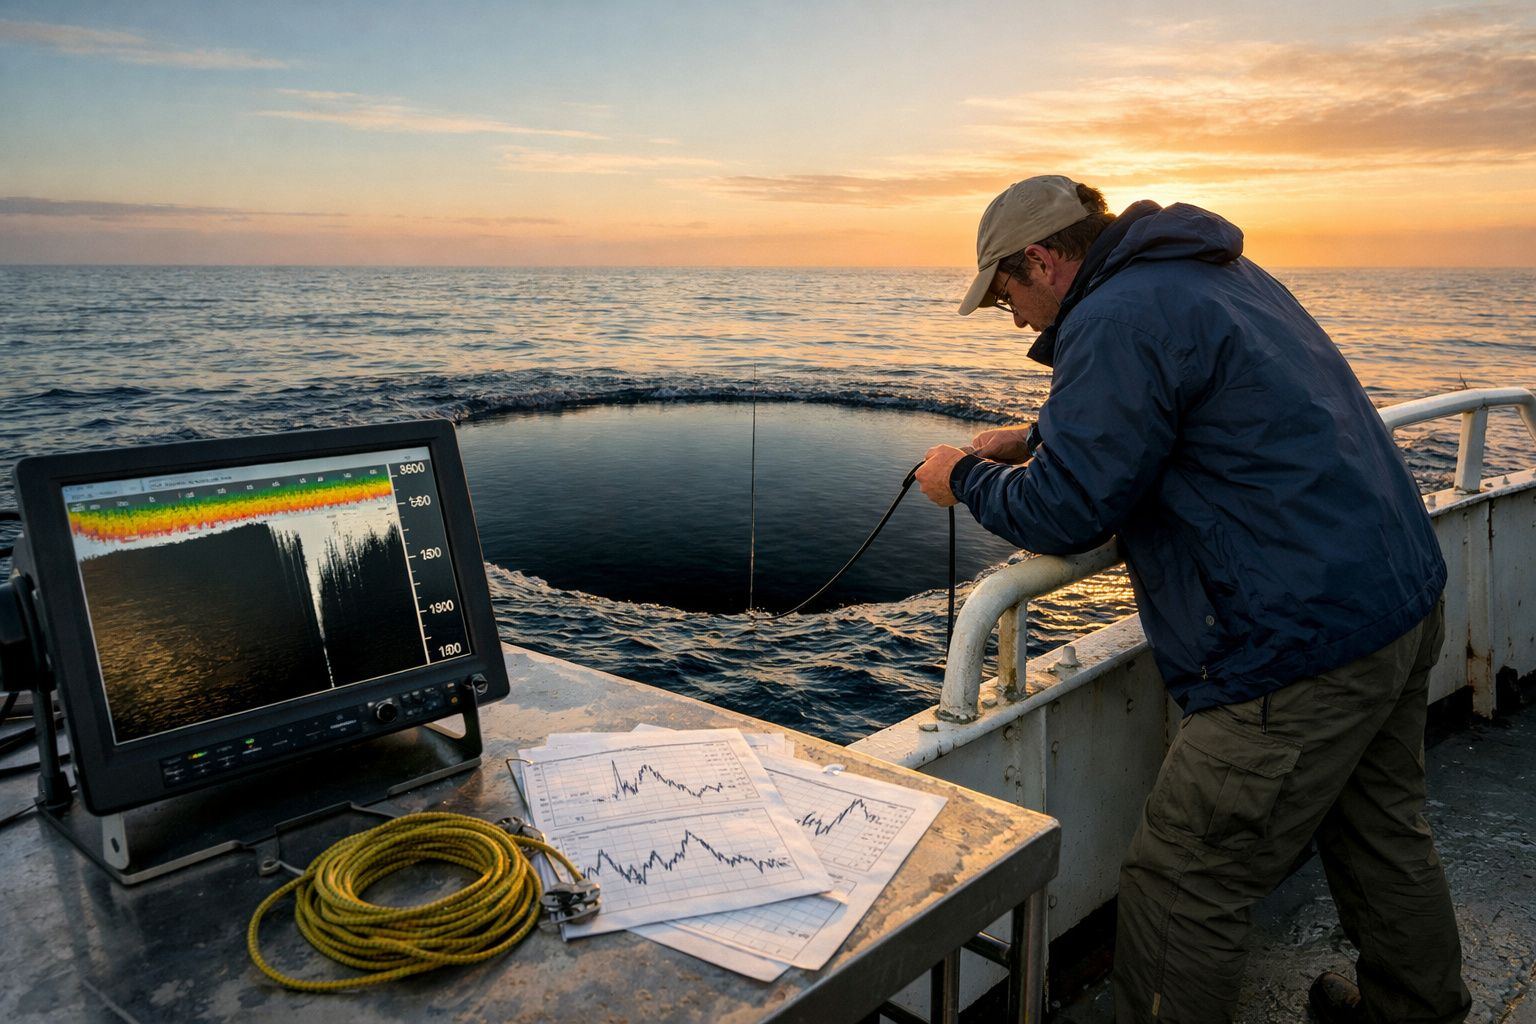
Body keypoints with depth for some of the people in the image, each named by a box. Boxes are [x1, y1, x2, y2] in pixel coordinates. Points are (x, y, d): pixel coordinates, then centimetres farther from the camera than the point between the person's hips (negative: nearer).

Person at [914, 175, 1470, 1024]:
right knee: (1383, 832, 28)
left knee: (1179, 888, 0)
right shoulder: (1221, 273, 15)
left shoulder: (1117, 320, -17)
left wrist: (967, 479, 0)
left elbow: (1065, 513, -17)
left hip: (1306, 648, -11)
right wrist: (1031, 438, 27)